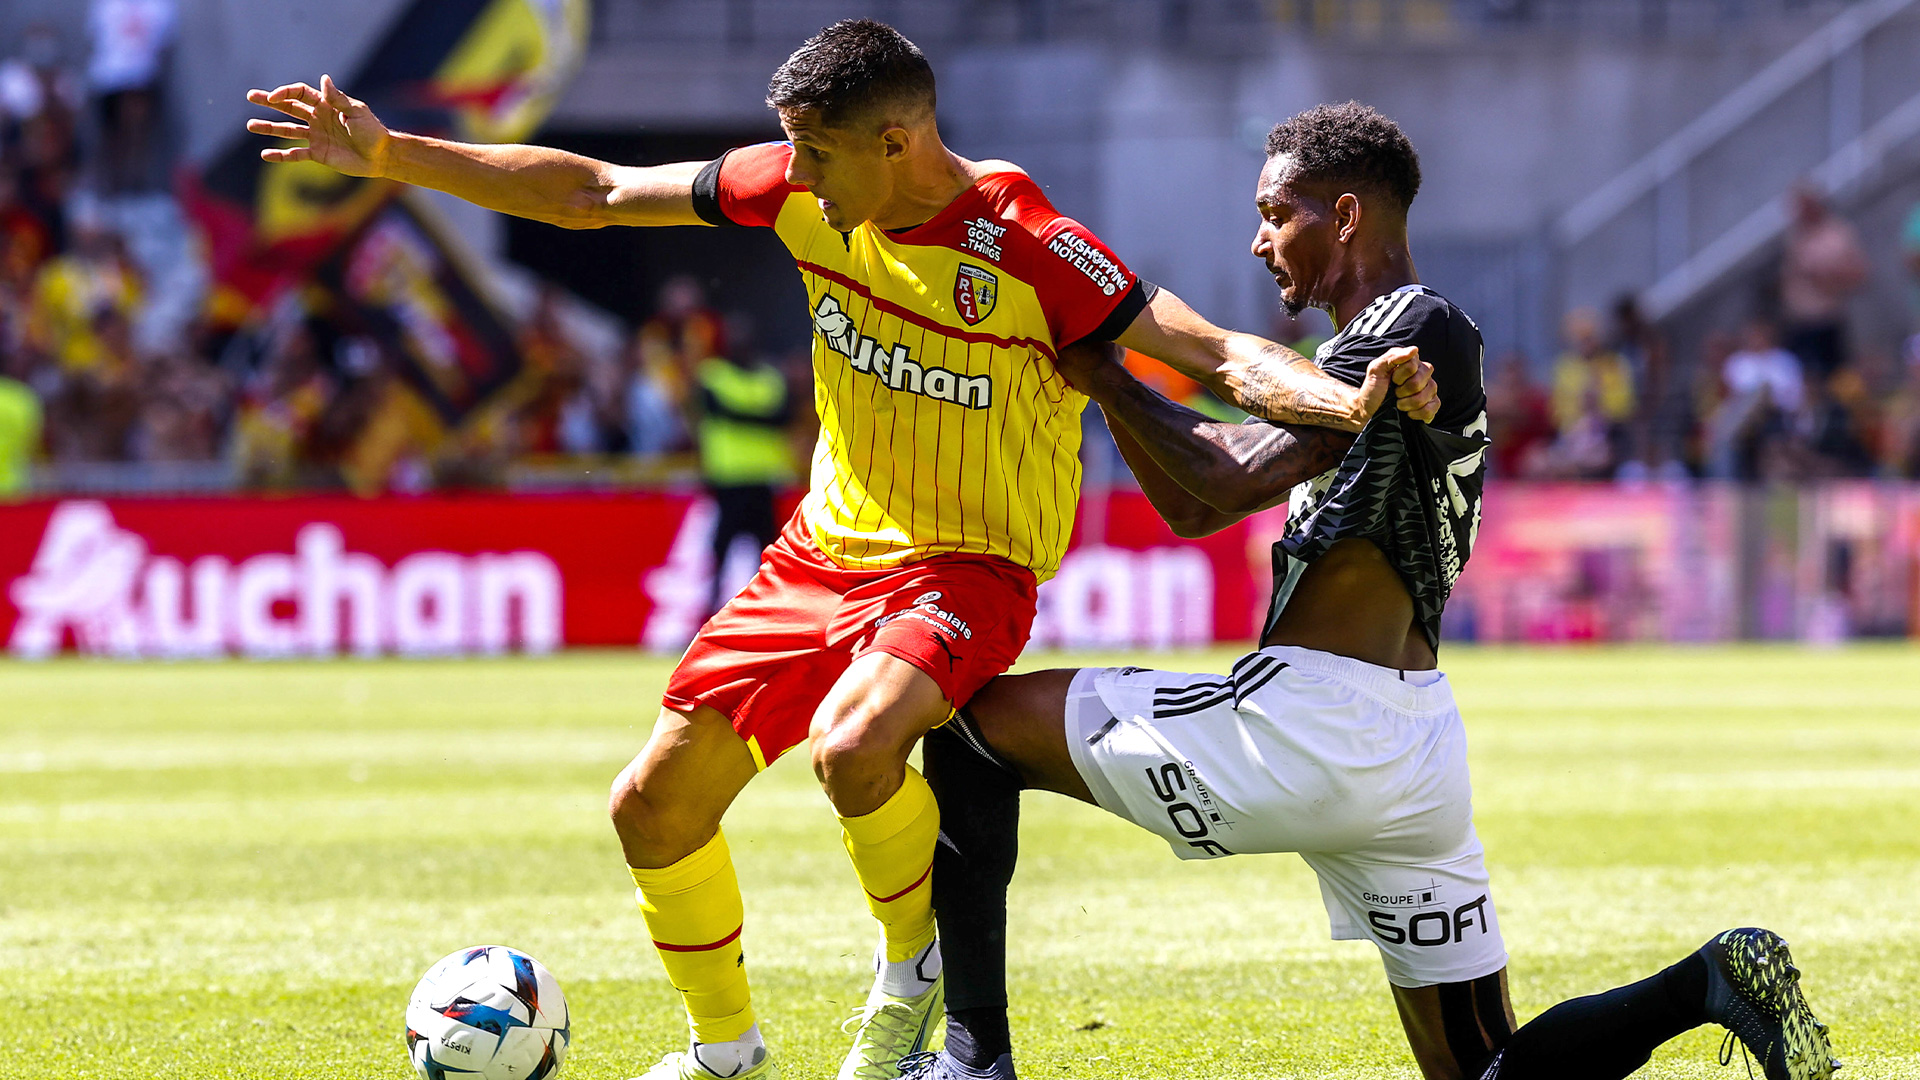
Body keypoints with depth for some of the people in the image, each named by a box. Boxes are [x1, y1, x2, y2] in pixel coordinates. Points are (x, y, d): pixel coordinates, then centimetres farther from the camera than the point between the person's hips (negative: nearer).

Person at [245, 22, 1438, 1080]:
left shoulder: (1026, 247, -23)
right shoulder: (802, 191, -6)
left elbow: (1221, 355, -25)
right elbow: (592, 194, 2)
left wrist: (1350, 400, -45)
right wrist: (388, 153, 0)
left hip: (966, 567, -6)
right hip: (824, 547, 6)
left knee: (851, 746, -36)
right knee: (654, 809, 5)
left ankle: (918, 968, -7)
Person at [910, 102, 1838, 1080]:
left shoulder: (1420, 333, -8)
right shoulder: (1369, 353, 22)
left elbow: (1234, 481, -15)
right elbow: (1192, 508, 24)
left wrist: (1109, 379, -4)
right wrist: (1096, 372, 18)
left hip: (1309, 732, -10)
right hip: (1420, 747, 10)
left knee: (981, 720, 1)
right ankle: (1710, 985, -4)